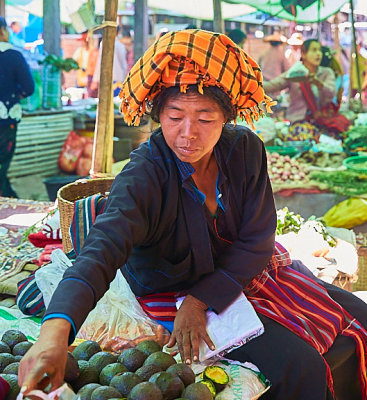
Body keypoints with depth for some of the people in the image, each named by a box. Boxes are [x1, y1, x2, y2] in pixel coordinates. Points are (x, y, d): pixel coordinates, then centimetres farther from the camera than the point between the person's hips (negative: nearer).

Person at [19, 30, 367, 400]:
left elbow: (257, 241, -10)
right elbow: (101, 250, -43)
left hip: (246, 273, 6)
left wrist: (200, 301, -21)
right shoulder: (143, 178, -26)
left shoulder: (245, 150, -12)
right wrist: (55, 331, -60)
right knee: (300, 367, -21)